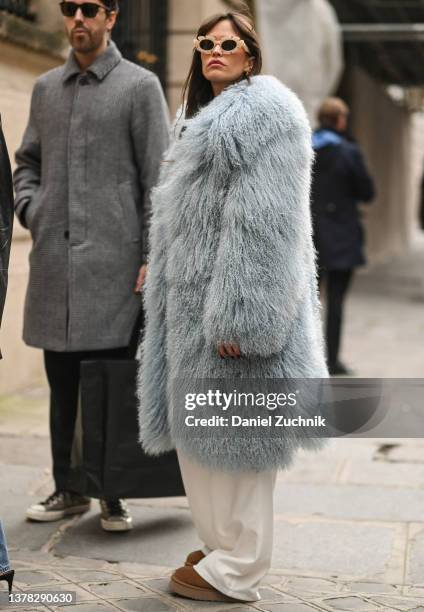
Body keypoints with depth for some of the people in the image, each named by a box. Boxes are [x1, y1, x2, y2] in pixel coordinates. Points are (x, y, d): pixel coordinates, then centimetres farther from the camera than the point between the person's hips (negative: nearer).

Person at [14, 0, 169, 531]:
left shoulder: (139, 86, 1)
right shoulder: (45, 88, 15)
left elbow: (158, 177, -4)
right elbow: (26, 161, 24)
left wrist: (154, 257, -10)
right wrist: (30, 210, 5)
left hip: (112, 258, -4)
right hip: (53, 258, 4)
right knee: (63, 387, 10)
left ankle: (115, 496, 11)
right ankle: (67, 488, 21)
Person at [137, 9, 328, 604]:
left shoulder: (266, 110, -11)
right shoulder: (205, 115, 21)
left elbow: (262, 224, -21)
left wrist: (238, 311, -25)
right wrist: (158, 267, 24)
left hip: (235, 293, -10)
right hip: (194, 297, 10)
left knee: (234, 428, -4)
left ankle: (236, 571, 7)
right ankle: (224, 544, 27)